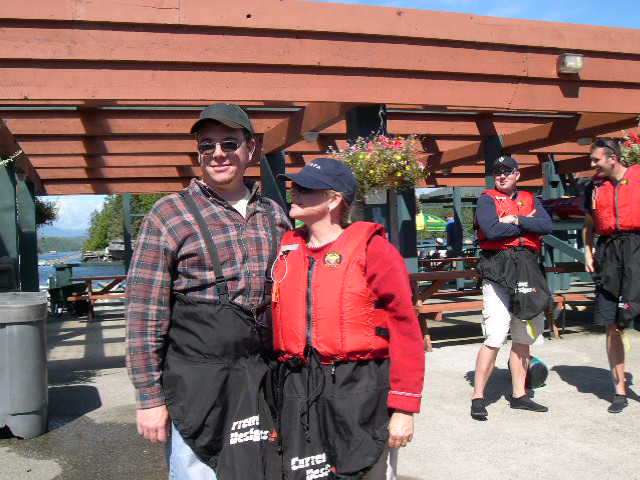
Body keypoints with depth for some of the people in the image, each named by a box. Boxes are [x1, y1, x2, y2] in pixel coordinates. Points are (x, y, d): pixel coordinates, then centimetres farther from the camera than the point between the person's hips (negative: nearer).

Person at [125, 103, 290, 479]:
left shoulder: (274, 215, 10)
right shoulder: (170, 215, -4)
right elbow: (144, 313, -6)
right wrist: (149, 398, -8)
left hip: (263, 381, 5)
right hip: (196, 385, -4)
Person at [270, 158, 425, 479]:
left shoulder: (370, 248, -9)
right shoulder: (286, 250, 8)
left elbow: (405, 329, -11)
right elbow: (276, 324, 12)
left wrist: (404, 408, -13)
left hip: (360, 388, -5)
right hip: (297, 393, 5)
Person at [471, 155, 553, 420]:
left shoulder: (530, 200, 18)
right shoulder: (487, 200, 4)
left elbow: (547, 225, 1)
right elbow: (492, 231, -15)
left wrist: (516, 220, -8)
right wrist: (527, 225, -3)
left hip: (528, 269, 6)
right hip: (498, 269, -5)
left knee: (523, 338, 11)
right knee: (495, 338, -11)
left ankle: (519, 395, 22)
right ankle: (478, 398, -3)